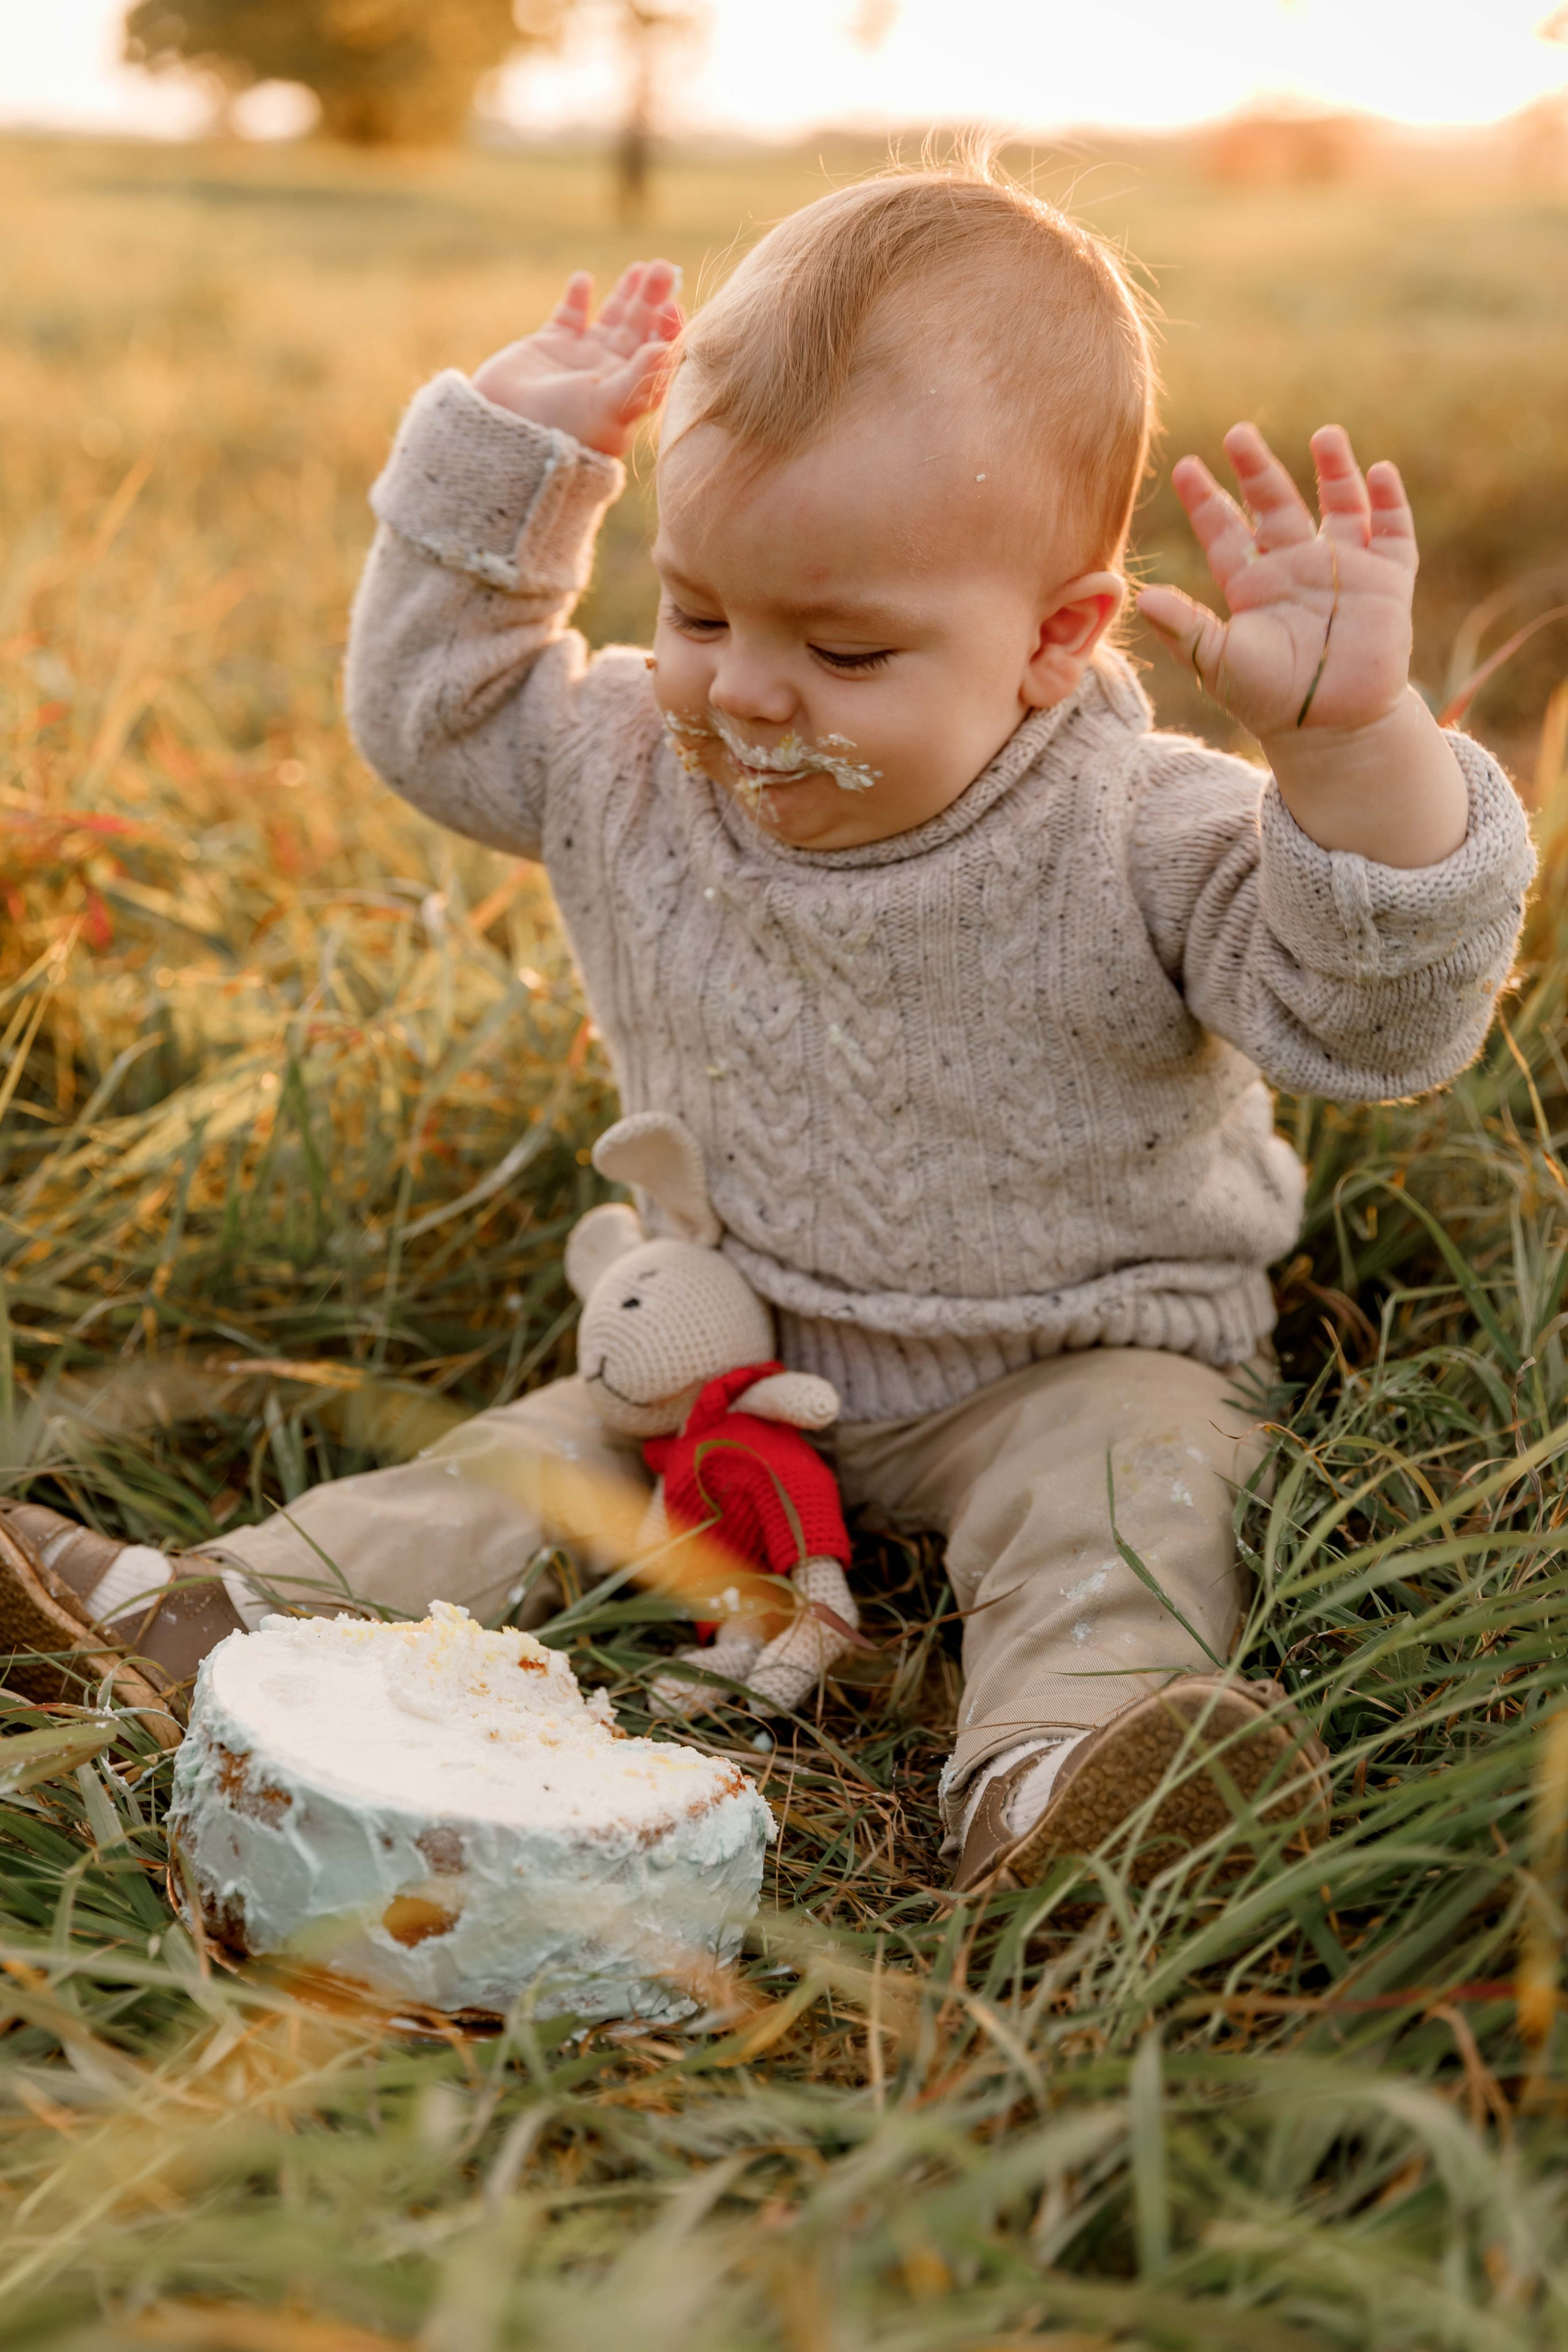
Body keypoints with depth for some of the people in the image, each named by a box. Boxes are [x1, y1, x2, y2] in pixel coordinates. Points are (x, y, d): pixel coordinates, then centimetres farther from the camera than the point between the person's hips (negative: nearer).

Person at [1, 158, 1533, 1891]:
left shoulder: (1143, 843, -22)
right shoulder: (635, 768, -7)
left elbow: (1373, 1023, -28)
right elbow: (429, 712, 6)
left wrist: (1348, 737, -44)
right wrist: (508, 463, -6)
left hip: (1066, 1367, -3)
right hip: (740, 1355, 4)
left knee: (1125, 1480, -31)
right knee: (528, 1461, -7)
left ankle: (1044, 1782, -49)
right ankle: (205, 1615, -8)